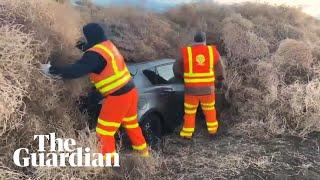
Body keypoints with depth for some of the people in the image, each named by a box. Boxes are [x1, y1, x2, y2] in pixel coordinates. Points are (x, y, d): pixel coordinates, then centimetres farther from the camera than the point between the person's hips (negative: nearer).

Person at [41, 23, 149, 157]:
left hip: (117, 97, -9)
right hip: (130, 91, 9)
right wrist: (84, 47, 17)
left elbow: (75, 71, -25)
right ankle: (143, 152, 41)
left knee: (104, 132, 5)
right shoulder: (108, 45, 8)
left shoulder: (96, 54, -19)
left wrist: (52, 70, -14)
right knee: (132, 125, 26)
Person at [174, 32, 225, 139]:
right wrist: (220, 81, 26)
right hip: (208, 89, 2)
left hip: (191, 89, -2)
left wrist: (182, 76, 21)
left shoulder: (185, 52, -7)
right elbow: (219, 70, 10)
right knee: (210, 109, 23)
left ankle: (187, 134, 22)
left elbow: (177, 69, 1)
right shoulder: (212, 51, 0)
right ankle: (212, 130, 35)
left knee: (190, 112, 13)